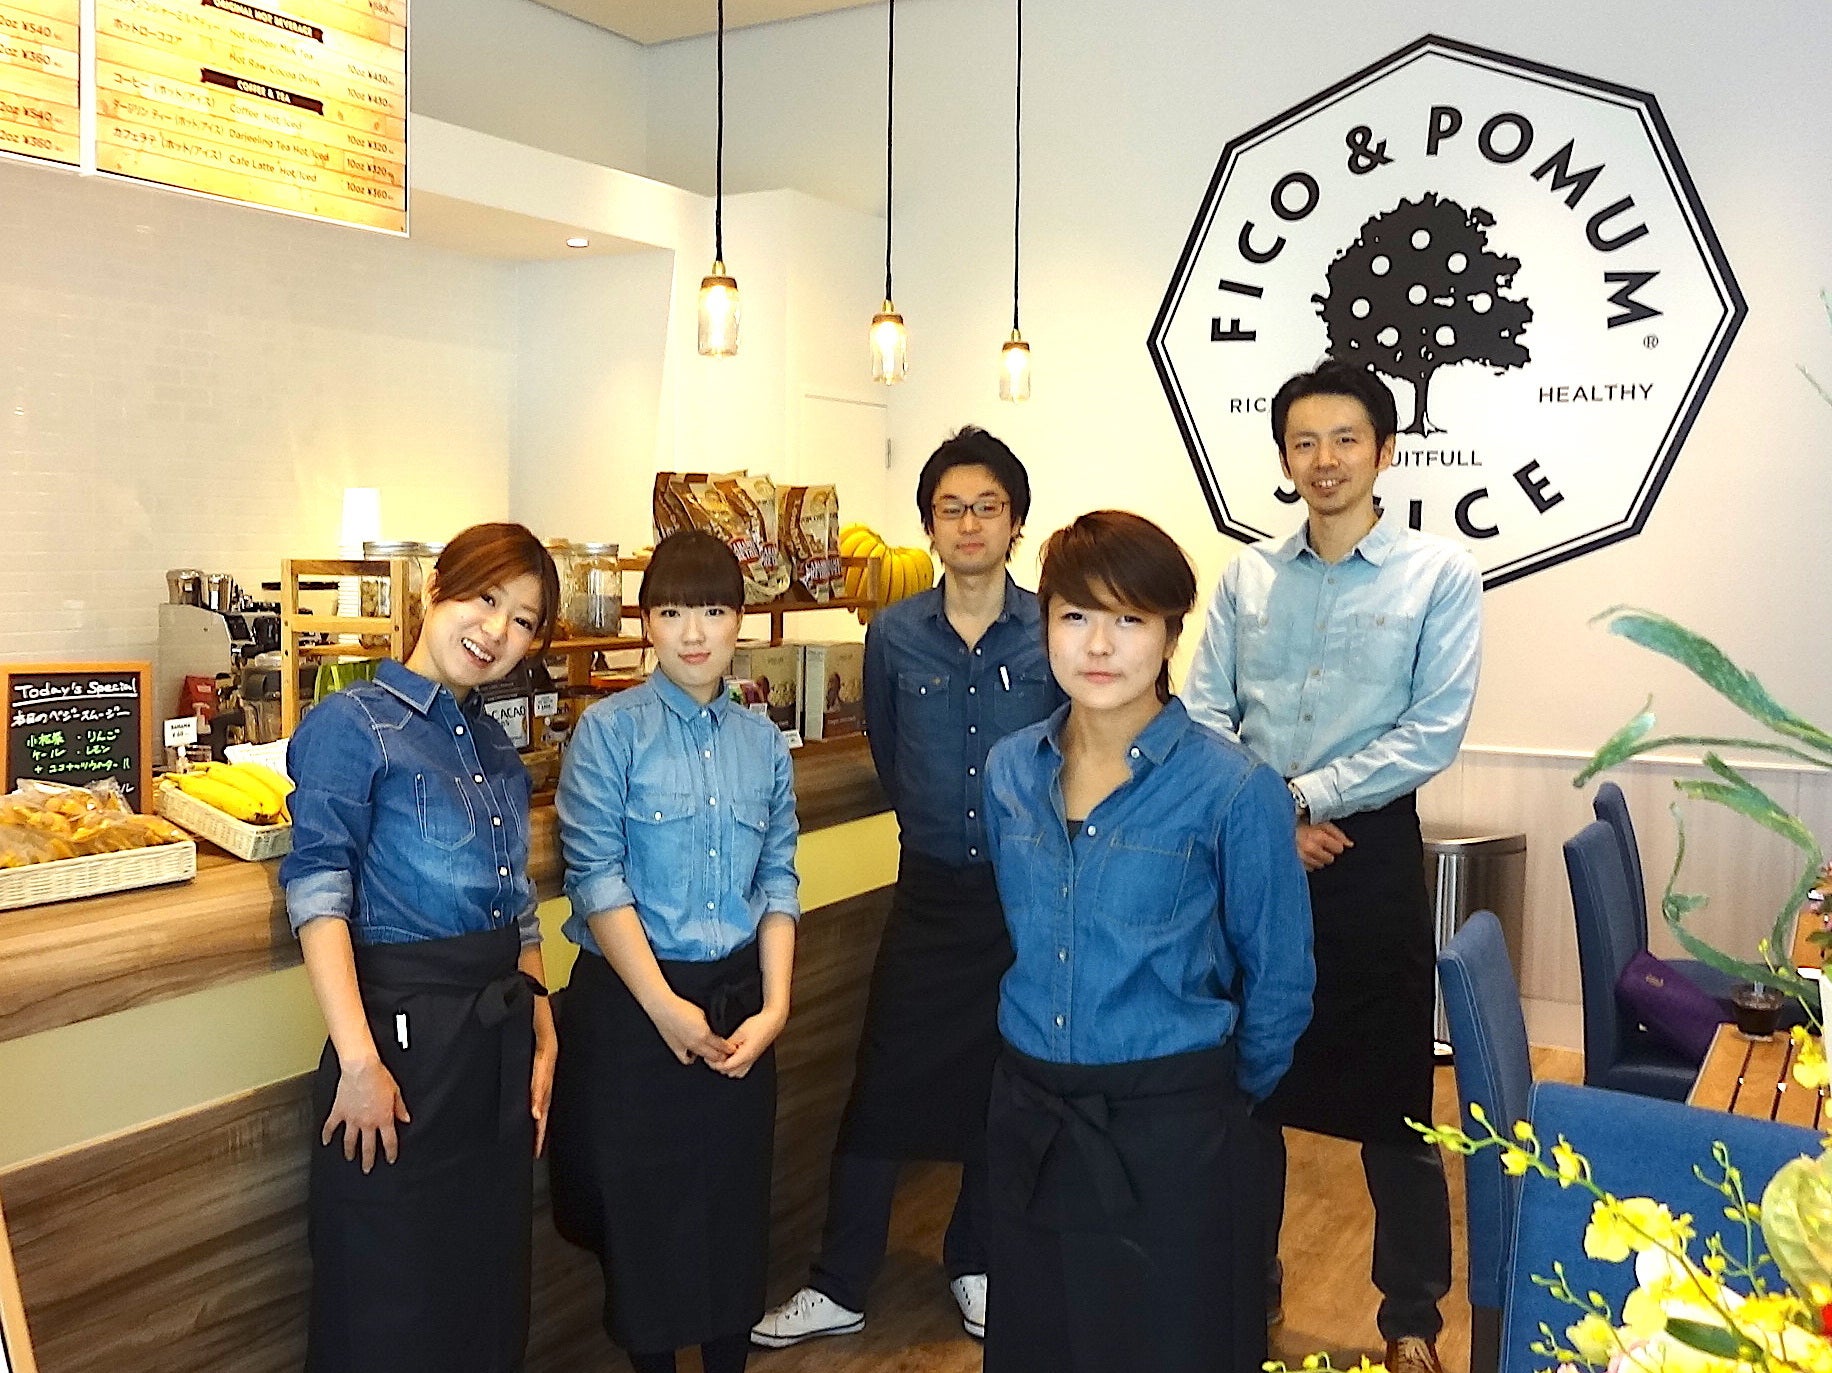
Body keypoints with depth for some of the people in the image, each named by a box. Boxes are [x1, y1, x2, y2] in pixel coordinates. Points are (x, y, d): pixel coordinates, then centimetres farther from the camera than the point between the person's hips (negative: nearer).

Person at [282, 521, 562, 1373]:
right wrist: (359, 1060, -22)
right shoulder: (352, 725, -9)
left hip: (502, 1033, 7)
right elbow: (318, 896, -16)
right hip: (406, 1024, -6)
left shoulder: (496, 747, 11)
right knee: (392, 1304, 7)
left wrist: (542, 1039, 12)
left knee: (491, 1271, 19)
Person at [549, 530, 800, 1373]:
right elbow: (596, 878, -12)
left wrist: (774, 1004, -5)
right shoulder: (610, 732, -8)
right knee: (644, 1208, 9)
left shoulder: (764, 743, 5)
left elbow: (779, 883, 5)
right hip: (632, 1000, -3)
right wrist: (666, 1006, -15)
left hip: (739, 1002, 4)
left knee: (734, 1204, 13)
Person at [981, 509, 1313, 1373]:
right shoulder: (1010, 771, 1)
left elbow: (1278, 979, -3)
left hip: (1169, 1133, -4)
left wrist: (1220, 1094, 8)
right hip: (1028, 1116, 5)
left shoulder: (1234, 790, -14)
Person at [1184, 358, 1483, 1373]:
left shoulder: (1440, 574, -4)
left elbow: (1432, 735, -11)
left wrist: (1300, 797, -13)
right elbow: (1203, 714, 2)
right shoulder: (1247, 575, 6)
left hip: (1370, 851, -3)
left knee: (1389, 1093, 6)